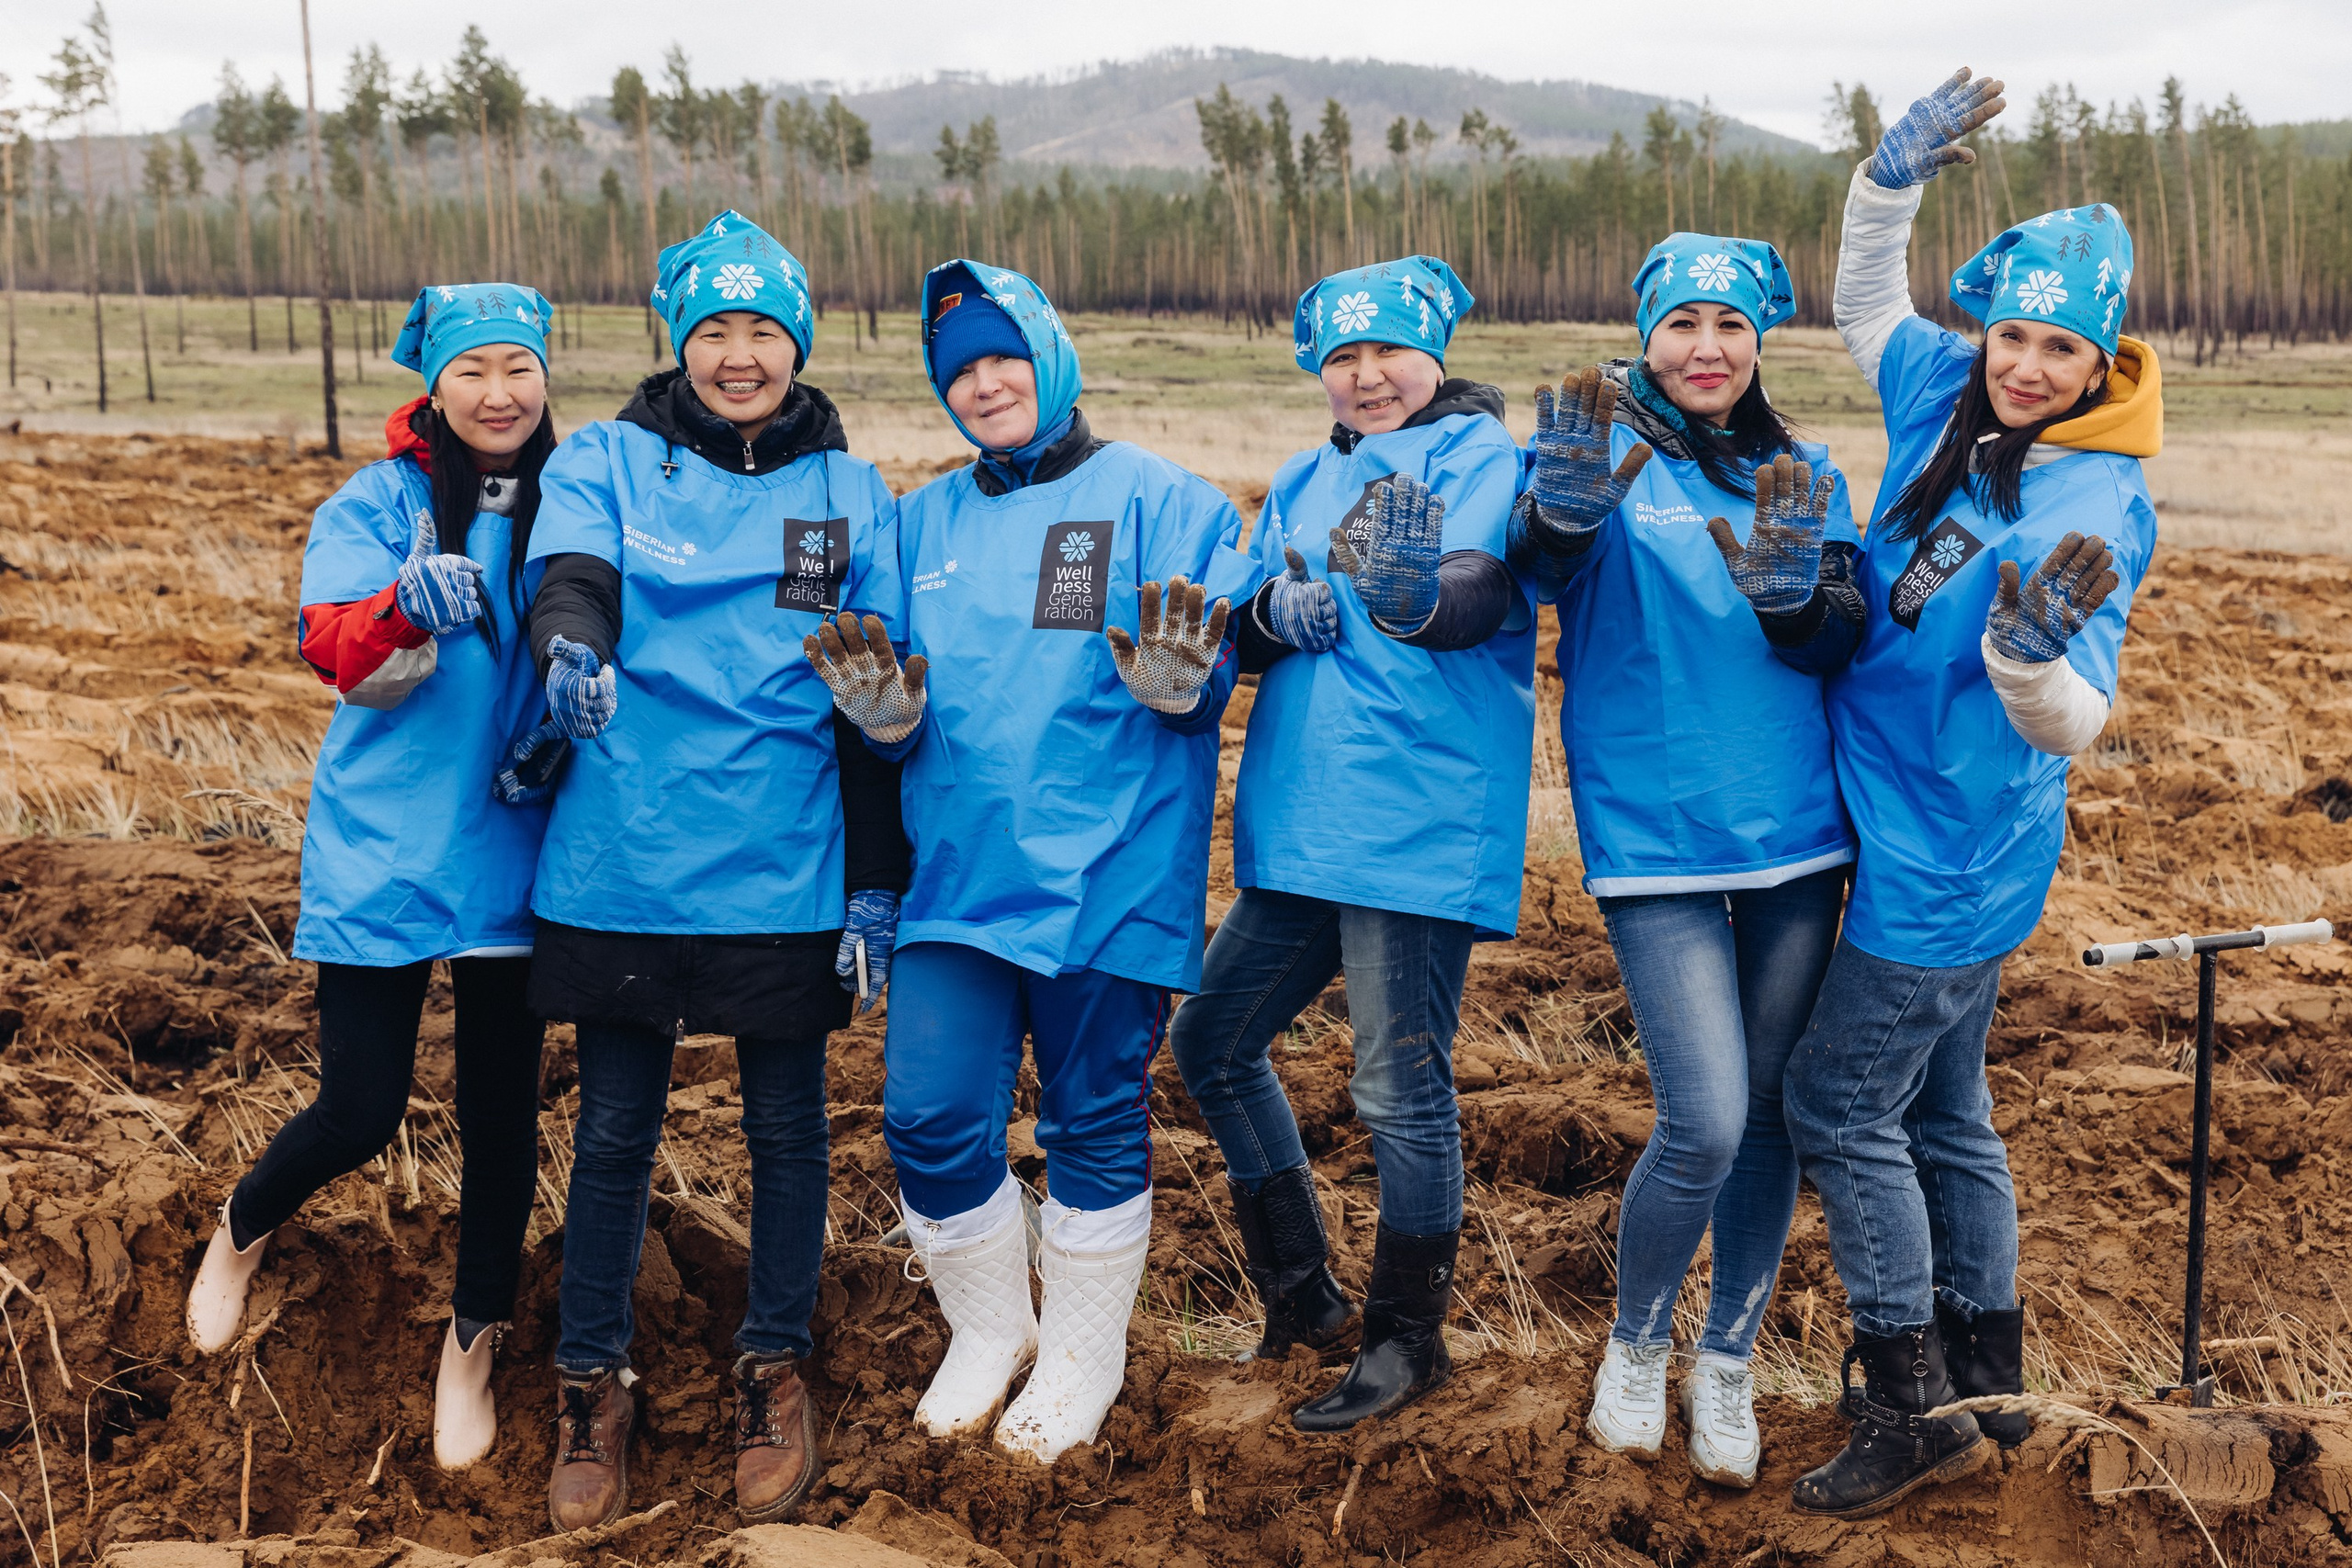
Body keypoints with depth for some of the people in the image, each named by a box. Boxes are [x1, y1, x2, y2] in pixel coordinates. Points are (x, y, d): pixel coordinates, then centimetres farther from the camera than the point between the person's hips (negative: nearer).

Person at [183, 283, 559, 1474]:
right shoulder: (374, 504, -4)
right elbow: (344, 654, -16)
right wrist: (408, 607, -38)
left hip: (514, 848, 2)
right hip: (384, 849, -2)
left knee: (503, 1108, 7)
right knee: (360, 1109, 1)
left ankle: (473, 1345, 27)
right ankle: (242, 1230, 35)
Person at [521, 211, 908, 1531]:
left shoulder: (853, 493, 6)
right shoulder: (607, 464, 5)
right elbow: (571, 577, -15)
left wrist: (877, 884, 3)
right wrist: (569, 646, -39)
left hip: (788, 873, 1)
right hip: (624, 863, -1)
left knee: (787, 1122, 10)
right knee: (615, 1127, 8)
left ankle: (776, 1370, 26)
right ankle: (594, 1384, 22)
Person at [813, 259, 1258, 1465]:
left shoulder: (1158, 500, -1)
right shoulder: (925, 522, 14)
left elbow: (1205, 677, -9)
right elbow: (912, 727, 13)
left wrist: (1175, 675, -31)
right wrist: (886, 708, -9)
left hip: (1107, 868, -4)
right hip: (958, 869, 4)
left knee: (1095, 1119, 7)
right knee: (930, 1116, 1)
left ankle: (1083, 1354, 28)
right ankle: (988, 1330, 26)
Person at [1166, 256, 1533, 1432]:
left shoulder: (1477, 451, -3)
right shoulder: (1305, 481, 18)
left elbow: (1476, 598, -21)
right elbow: (1242, 634, 12)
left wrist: (1420, 587, -44)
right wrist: (1277, 610, -11)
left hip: (1420, 828, -8)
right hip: (1298, 826, 8)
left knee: (1402, 1092, -3)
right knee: (1212, 1042, 13)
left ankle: (1406, 1343, 14)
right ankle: (1301, 1298, 28)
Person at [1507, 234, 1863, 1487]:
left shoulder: (1804, 478, 11)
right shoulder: (1609, 450, 0)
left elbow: (1840, 645, -1)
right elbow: (1545, 563, -21)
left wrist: (1790, 589, -22)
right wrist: (1570, 502, -42)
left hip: (1795, 833, 4)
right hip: (1654, 835, -4)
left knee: (1770, 1111, 9)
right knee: (1704, 1123, -11)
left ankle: (1728, 1364, 28)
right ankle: (1635, 1347, 16)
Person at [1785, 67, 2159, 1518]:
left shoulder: (2100, 509, -20)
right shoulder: (1946, 402, 0)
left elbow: (2069, 723, -26)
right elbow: (1869, 305, 20)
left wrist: (2036, 649, -47)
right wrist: (1895, 179, 6)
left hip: (1957, 859, -8)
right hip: (1912, 837, 8)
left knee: (1841, 1104, -3)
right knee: (1942, 1109, 17)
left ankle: (1914, 1407, 8)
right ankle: (1984, 1382, 31)